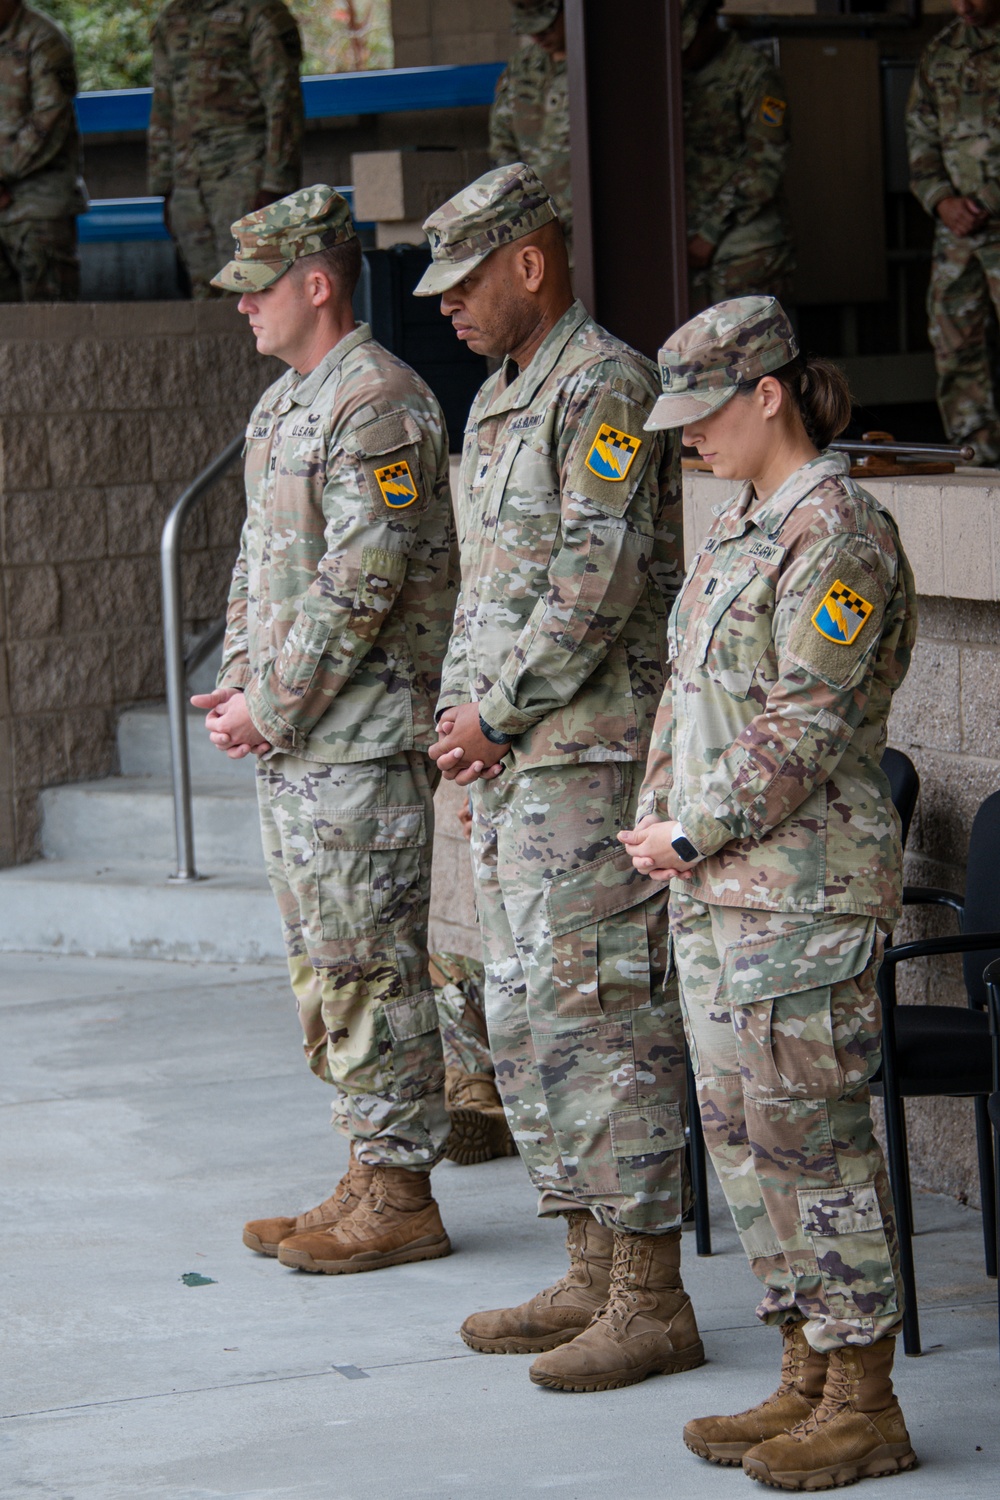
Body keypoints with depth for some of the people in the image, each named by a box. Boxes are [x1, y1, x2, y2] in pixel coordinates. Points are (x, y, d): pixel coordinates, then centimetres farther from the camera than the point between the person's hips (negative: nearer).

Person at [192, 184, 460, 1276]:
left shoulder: (380, 405, -15)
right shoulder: (280, 405, 17)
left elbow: (357, 586, -20)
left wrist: (272, 706, -16)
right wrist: (235, 686, 9)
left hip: (362, 743, -10)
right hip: (288, 738, 10)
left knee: (371, 969, -5)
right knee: (325, 969, 13)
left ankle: (399, 1201, 1)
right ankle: (368, 1181, 20)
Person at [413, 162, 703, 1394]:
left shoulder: (607, 388, -13)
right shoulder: (497, 399, 18)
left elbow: (600, 580, -19)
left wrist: (496, 711, -13)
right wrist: (458, 714, 9)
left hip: (590, 754, -10)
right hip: (507, 759, 10)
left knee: (596, 1015, -10)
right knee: (525, 1016, 12)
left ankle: (652, 1301, -5)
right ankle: (591, 1278, 19)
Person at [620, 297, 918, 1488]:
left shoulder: (839, 535, -15)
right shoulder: (737, 527, 14)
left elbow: (804, 730, -18)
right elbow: (687, 686, 20)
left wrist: (694, 833, -12)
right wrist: (658, 816, 7)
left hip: (804, 885, -9)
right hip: (715, 885, 9)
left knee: (809, 1134, -5)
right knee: (740, 1130, 12)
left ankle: (863, 1403, 4)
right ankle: (807, 1379, 21)